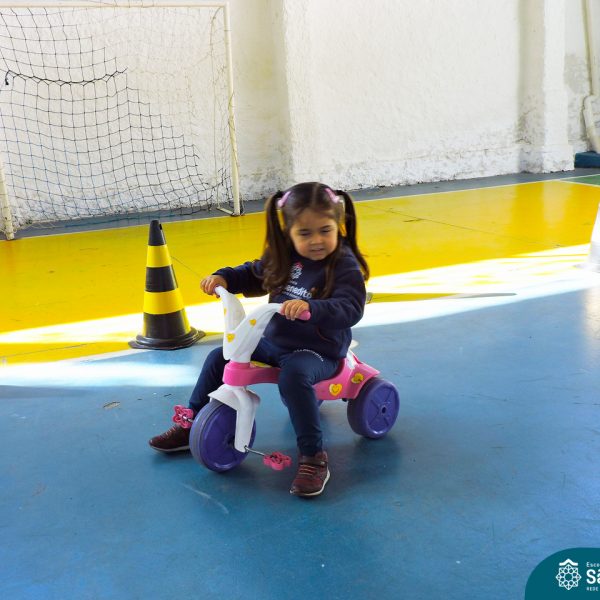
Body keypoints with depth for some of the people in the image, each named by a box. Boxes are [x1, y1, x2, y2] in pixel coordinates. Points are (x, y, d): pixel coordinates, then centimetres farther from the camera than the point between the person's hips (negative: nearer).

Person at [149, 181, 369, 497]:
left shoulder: (345, 265, -18)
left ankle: (313, 458, -25)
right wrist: (223, 277, -1)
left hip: (319, 351, -7)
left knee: (294, 375, -38)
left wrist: (312, 308, -48)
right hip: (275, 341, 7)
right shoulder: (284, 257, 1)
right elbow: (253, 274, 17)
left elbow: (350, 309, -31)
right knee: (219, 358, 6)